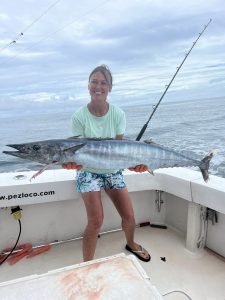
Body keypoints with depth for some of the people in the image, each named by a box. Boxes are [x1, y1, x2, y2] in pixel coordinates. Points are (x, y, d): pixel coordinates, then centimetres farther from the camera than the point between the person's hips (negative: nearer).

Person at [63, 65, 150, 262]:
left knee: (129, 217, 4)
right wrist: (74, 162, -37)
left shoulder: (118, 114, -9)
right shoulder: (79, 116, -15)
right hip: (88, 171, -2)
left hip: (113, 170, 3)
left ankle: (131, 244, 39)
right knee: (96, 221, -13)